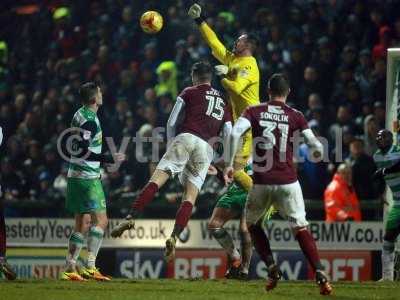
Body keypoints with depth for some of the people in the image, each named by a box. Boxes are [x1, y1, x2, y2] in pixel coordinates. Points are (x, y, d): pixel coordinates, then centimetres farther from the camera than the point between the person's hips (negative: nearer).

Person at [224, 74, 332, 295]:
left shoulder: (254, 112, 4)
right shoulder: (295, 116, 4)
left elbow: (235, 133, -13)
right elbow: (316, 147, -1)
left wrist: (230, 164, -11)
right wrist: (318, 153, 22)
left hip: (261, 182, 0)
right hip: (288, 182, 0)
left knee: (251, 223, 22)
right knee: (300, 227, 3)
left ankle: (272, 268, 8)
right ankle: (320, 274, -14)